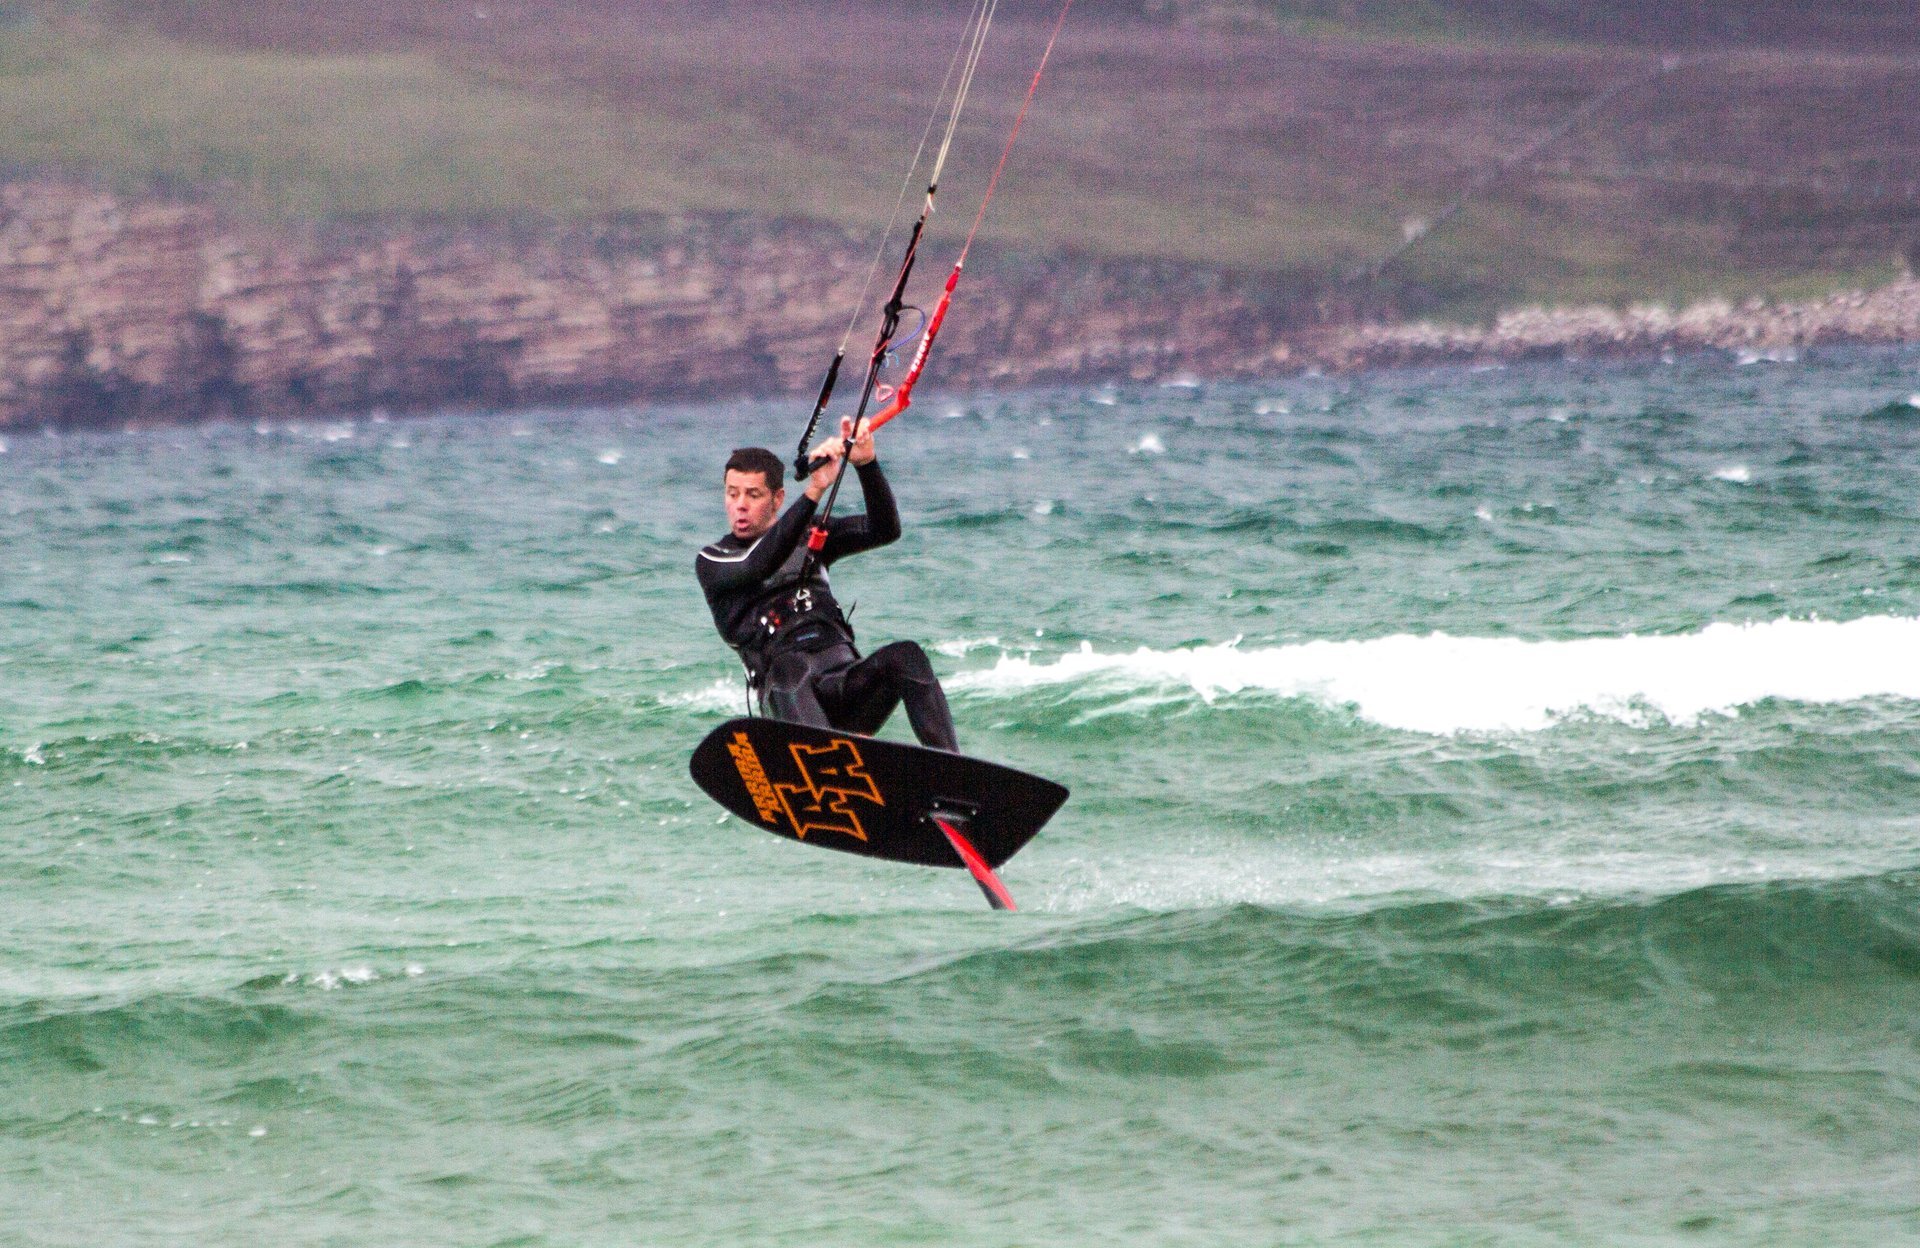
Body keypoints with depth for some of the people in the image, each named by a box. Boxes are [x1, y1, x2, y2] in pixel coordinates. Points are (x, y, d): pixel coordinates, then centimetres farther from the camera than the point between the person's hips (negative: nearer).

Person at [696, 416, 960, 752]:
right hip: (790, 696, -4)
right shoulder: (712, 561, 11)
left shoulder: (810, 536, 24)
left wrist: (866, 464, -7)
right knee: (791, 666, -39)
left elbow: (885, 530, 9)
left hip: (849, 687, 4)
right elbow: (757, 566, -12)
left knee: (906, 655, -27)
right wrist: (814, 492, -20)